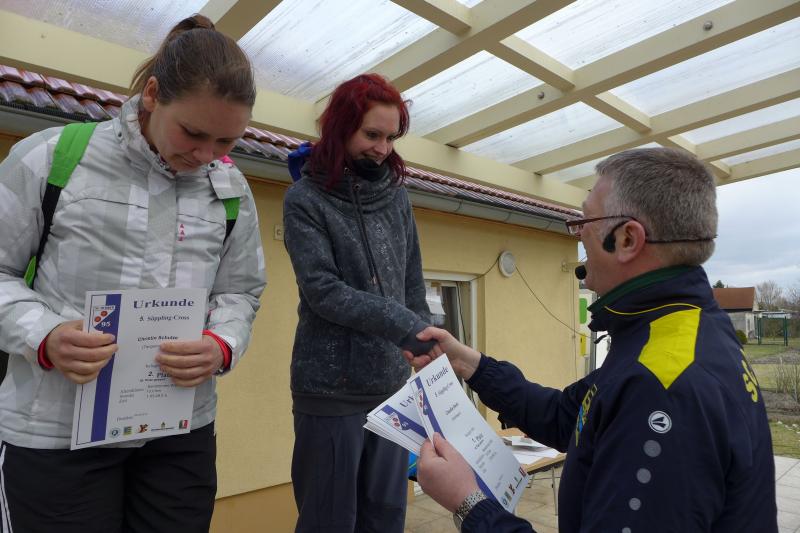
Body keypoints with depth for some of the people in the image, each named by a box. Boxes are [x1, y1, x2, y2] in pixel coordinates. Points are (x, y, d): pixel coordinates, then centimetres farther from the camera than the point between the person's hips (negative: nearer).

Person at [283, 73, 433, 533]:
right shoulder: (306, 198, -6)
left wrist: (426, 347, 6)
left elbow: (413, 285, 11)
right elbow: (323, 290, -16)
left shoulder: (397, 196, 8)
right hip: (330, 391, -4)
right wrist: (410, 328, -21)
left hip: (392, 387, 5)